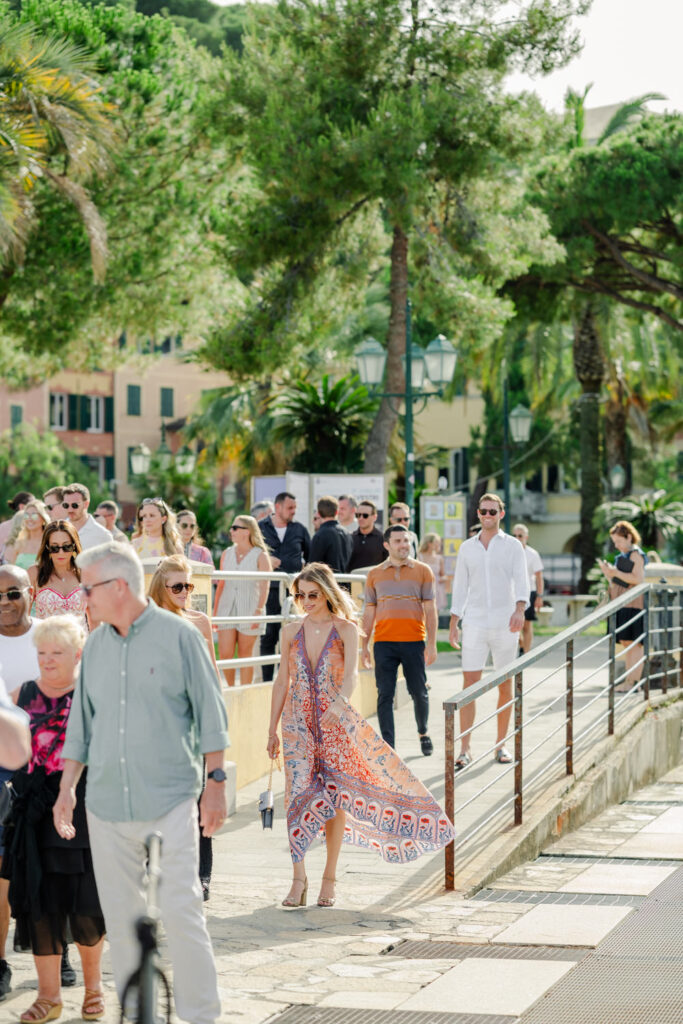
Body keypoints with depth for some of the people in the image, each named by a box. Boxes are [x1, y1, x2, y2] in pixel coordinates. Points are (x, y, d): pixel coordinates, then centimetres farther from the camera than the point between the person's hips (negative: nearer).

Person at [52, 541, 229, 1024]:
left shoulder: (179, 635, -4)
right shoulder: (95, 645, 11)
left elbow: (210, 713, -1)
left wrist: (216, 783, -5)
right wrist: (67, 788, 13)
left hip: (170, 798, -5)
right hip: (107, 801, 5)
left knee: (181, 907, -8)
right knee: (120, 913, 7)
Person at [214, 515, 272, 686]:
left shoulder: (260, 556, -2)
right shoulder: (227, 554, 11)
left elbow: (264, 587, -5)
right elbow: (221, 584, 14)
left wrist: (258, 611, -14)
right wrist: (215, 612, 11)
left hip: (249, 608, -4)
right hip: (227, 609, 4)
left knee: (245, 655, 2)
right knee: (224, 653, -5)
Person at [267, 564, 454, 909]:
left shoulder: (346, 630, -4)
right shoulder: (291, 632, 6)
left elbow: (351, 673, -19)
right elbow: (282, 682, 10)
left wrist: (339, 703, -39)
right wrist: (272, 730, 9)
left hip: (335, 724, -2)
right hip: (297, 723, 2)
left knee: (334, 798, 3)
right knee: (298, 794, -8)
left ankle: (330, 877, 14)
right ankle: (299, 878, -4)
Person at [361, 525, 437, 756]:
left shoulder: (422, 571, 6)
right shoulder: (375, 574, 10)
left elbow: (430, 609, 3)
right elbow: (369, 612, 12)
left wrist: (431, 644, -4)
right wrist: (364, 646, 8)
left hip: (413, 641, -1)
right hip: (384, 643, 1)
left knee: (419, 692, 6)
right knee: (385, 695, -2)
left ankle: (423, 732, 31)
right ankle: (388, 745, 2)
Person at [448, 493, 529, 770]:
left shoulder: (513, 546, 3)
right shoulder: (467, 547, 10)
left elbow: (521, 581, -7)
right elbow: (460, 586, 13)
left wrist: (520, 609, -25)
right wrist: (453, 623, 8)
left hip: (505, 624, -1)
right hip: (474, 623, 1)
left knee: (505, 686, 4)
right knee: (469, 685, -5)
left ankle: (501, 745, 15)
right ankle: (464, 750, -5)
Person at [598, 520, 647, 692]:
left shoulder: (636, 554, -5)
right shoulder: (622, 556, 23)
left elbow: (638, 579, -17)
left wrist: (615, 572, -17)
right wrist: (608, 573, 6)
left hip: (633, 604, -9)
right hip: (622, 605, 9)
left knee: (633, 643, -11)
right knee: (626, 644, 8)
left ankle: (633, 681, -14)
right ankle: (629, 680, 10)